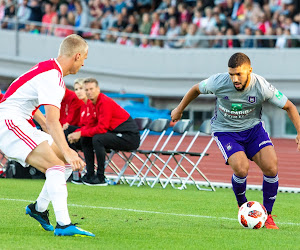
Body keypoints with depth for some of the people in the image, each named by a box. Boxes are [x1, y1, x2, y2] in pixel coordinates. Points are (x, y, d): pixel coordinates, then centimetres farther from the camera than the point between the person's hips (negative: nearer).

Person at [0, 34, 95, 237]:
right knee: (56, 165, -24)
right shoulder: (52, 76, -19)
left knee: (70, 161, 11)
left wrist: (43, 122, 38)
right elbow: (52, 121, -29)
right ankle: (63, 225, -33)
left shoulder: (47, 68, 14)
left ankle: (39, 208, 22)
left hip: (18, 124, 11)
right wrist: (66, 151, -37)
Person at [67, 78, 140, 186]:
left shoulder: (105, 102, -19)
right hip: (117, 134, 10)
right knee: (85, 139, 7)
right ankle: (90, 175, 6)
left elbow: (101, 128, -24)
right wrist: (76, 133, -3)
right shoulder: (93, 104, 9)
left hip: (130, 137, -10)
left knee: (97, 139, -29)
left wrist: (81, 133, -17)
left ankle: (100, 178, -22)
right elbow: (91, 125, 13)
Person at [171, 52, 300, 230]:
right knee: (241, 167, -26)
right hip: (225, 131, -2)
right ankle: (243, 206, 4)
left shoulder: (262, 87, -21)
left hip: (253, 128, 2)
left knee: (271, 167, -17)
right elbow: (197, 89, 0)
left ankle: (267, 215, 2)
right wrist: (179, 109, 13)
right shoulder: (218, 82, -22)